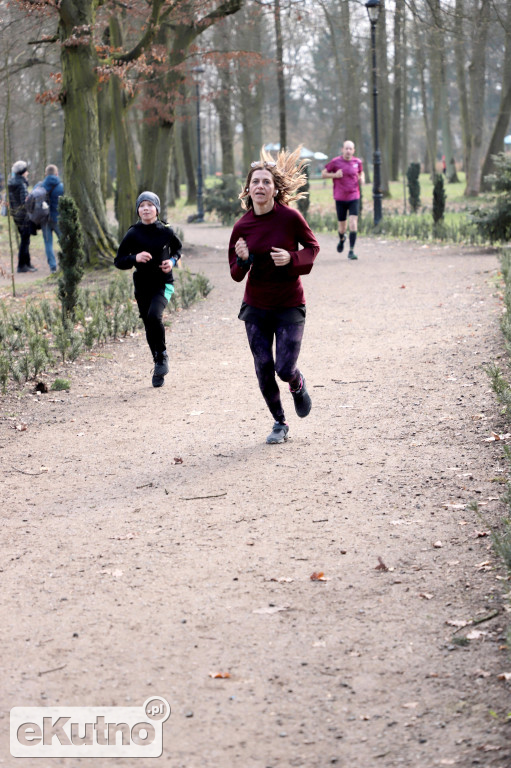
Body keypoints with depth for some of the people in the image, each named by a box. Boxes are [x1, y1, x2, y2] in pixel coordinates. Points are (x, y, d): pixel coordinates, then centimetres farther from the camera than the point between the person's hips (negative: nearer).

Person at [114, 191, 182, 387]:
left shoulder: (166, 231, -5)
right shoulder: (133, 234, -5)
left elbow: (178, 247, 16)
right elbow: (118, 261, -2)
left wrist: (173, 260, -5)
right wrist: (135, 258, -21)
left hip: (163, 284, -2)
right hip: (142, 285, 2)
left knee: (154, 315, -27)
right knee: (149, 327, 8)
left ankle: (162, 355, -5)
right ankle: (159, 365, 28)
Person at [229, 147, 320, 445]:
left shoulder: (290, 217, -13)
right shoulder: (242, 226, -5)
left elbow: (313, 246, 2)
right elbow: (236, 274, 2)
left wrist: (292, 259, -17)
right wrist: (242, 259, -21)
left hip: (289, 305, -3)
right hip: (256, 307, 3)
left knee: (285, 368, -8)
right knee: (264, 369, 5)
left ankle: (299, 386, 30)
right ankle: (280, 423, 27)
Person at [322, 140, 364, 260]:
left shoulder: (357, 162, 3)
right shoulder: (335, 162, -5)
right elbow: (323, 174, 2)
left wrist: (361, 178, 0)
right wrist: (335, 175, -16)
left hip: (354, 197, 1)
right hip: (340, 198, -1)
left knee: (353, 224, -15)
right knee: (342, 227, 7)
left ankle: (351, 251, -11)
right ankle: (342, 239, 43)